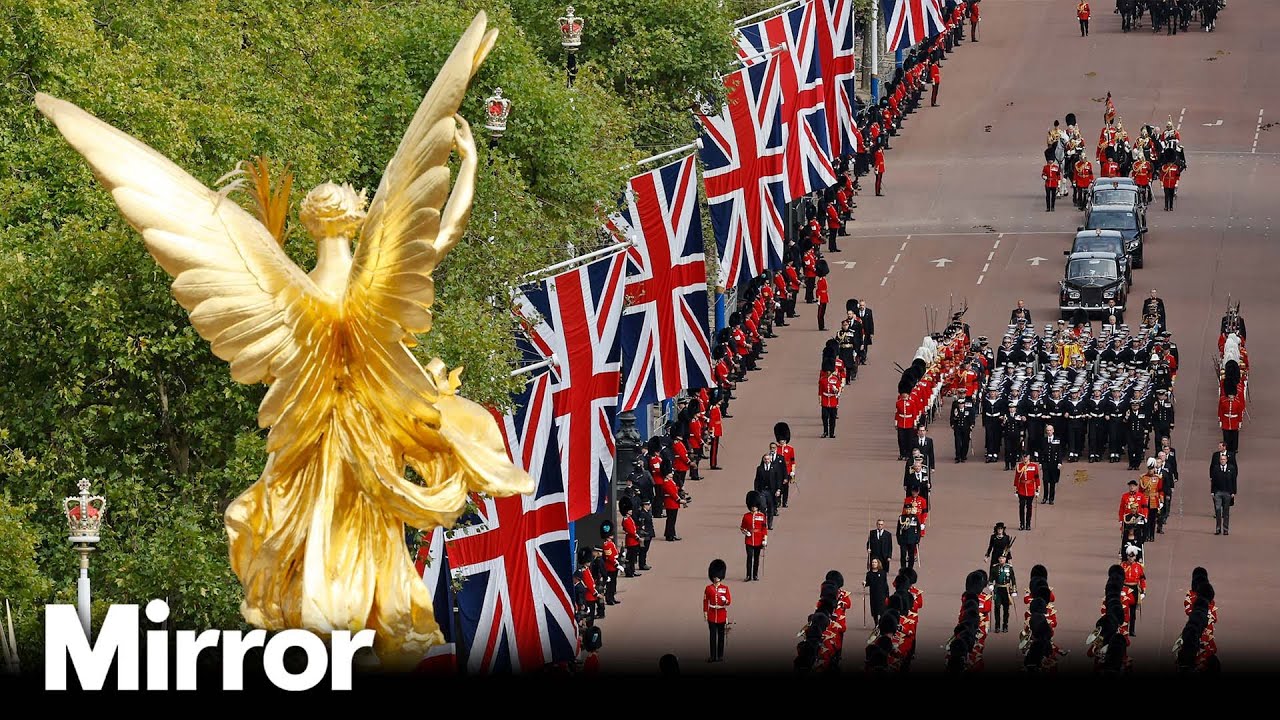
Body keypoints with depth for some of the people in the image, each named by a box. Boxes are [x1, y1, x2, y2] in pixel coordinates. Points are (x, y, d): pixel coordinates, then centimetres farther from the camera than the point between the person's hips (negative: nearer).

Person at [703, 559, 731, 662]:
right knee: (713, 635, 0)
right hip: (712, 616, 0)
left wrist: (725, 601, -25)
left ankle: (720, 656, 11)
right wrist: (705, 613, -2)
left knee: (721, 636, 4)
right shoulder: (708, 588, 3)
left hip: (722, 615, 0)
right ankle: (713, 656, 2)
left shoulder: (725, 588, 2)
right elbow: (705, 601, 5)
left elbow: (729, 601, -2)